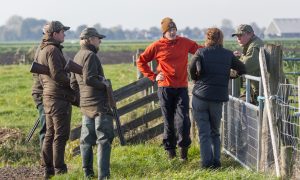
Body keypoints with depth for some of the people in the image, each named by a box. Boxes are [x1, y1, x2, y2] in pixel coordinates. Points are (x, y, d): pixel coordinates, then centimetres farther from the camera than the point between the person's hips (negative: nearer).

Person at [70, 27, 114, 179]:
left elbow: (73, 83, 19)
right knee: (104, 140, -7)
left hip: (85, 104, 10)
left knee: (86, 139, 14)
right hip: (98, 104, -9)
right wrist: (104, 85, -10)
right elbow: (89, 79, -23)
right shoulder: (90, 55, -14)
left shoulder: (77, 57, 15)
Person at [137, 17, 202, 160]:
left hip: (182, 88, 1)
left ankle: (184, 146, 9)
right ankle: (170, 148, 18)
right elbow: (141, 61, 7)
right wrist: (153, 76, 0)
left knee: (183, 120, -8)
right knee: (168, 121, 6)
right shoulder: (157, 46, -2)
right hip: (165, 88, -1)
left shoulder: (185, 43, 4)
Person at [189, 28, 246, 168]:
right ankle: (216, 161, 9)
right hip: (218, 99, 2)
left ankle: (207, 162, -2)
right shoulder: (228, 55, 6)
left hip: (200, 96, -2)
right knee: (215, 132, 18)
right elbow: (242, 70, 9)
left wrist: (196, 79, 2)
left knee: (204, 133, 4)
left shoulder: (201, 52, -1)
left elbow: (192, 67, -18)